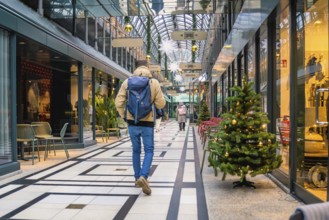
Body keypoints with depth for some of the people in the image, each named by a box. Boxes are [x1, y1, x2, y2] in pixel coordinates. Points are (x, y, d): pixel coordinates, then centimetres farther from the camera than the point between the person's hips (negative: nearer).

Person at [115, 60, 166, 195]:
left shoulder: (127, 81, 0)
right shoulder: (154, 82, -4)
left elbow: (118, 102, -3)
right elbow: (161, 104, -3)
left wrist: (123, 116, 12)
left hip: (132, 122, 2)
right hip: (147, 122, -2)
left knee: (136, 150, 17)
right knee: (149, 150, 6)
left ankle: (137, 178, 25)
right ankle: (143, 177, -13)